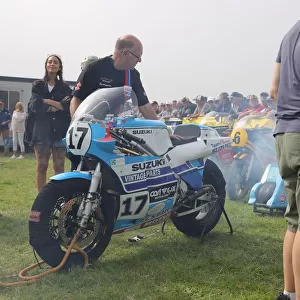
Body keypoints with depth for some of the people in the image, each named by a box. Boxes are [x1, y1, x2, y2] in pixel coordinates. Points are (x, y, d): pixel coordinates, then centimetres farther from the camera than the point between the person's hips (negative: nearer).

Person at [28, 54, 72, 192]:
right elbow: (34, 106, -4)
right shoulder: (37, 85, 13)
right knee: (41, 167, 0)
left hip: (60, 131, 0)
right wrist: (57, 105, -7)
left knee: (59, 167, 0)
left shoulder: (65, 87, 12)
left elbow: (69, 106, -6)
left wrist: (47, 101, -9)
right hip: (42, 130, 0)